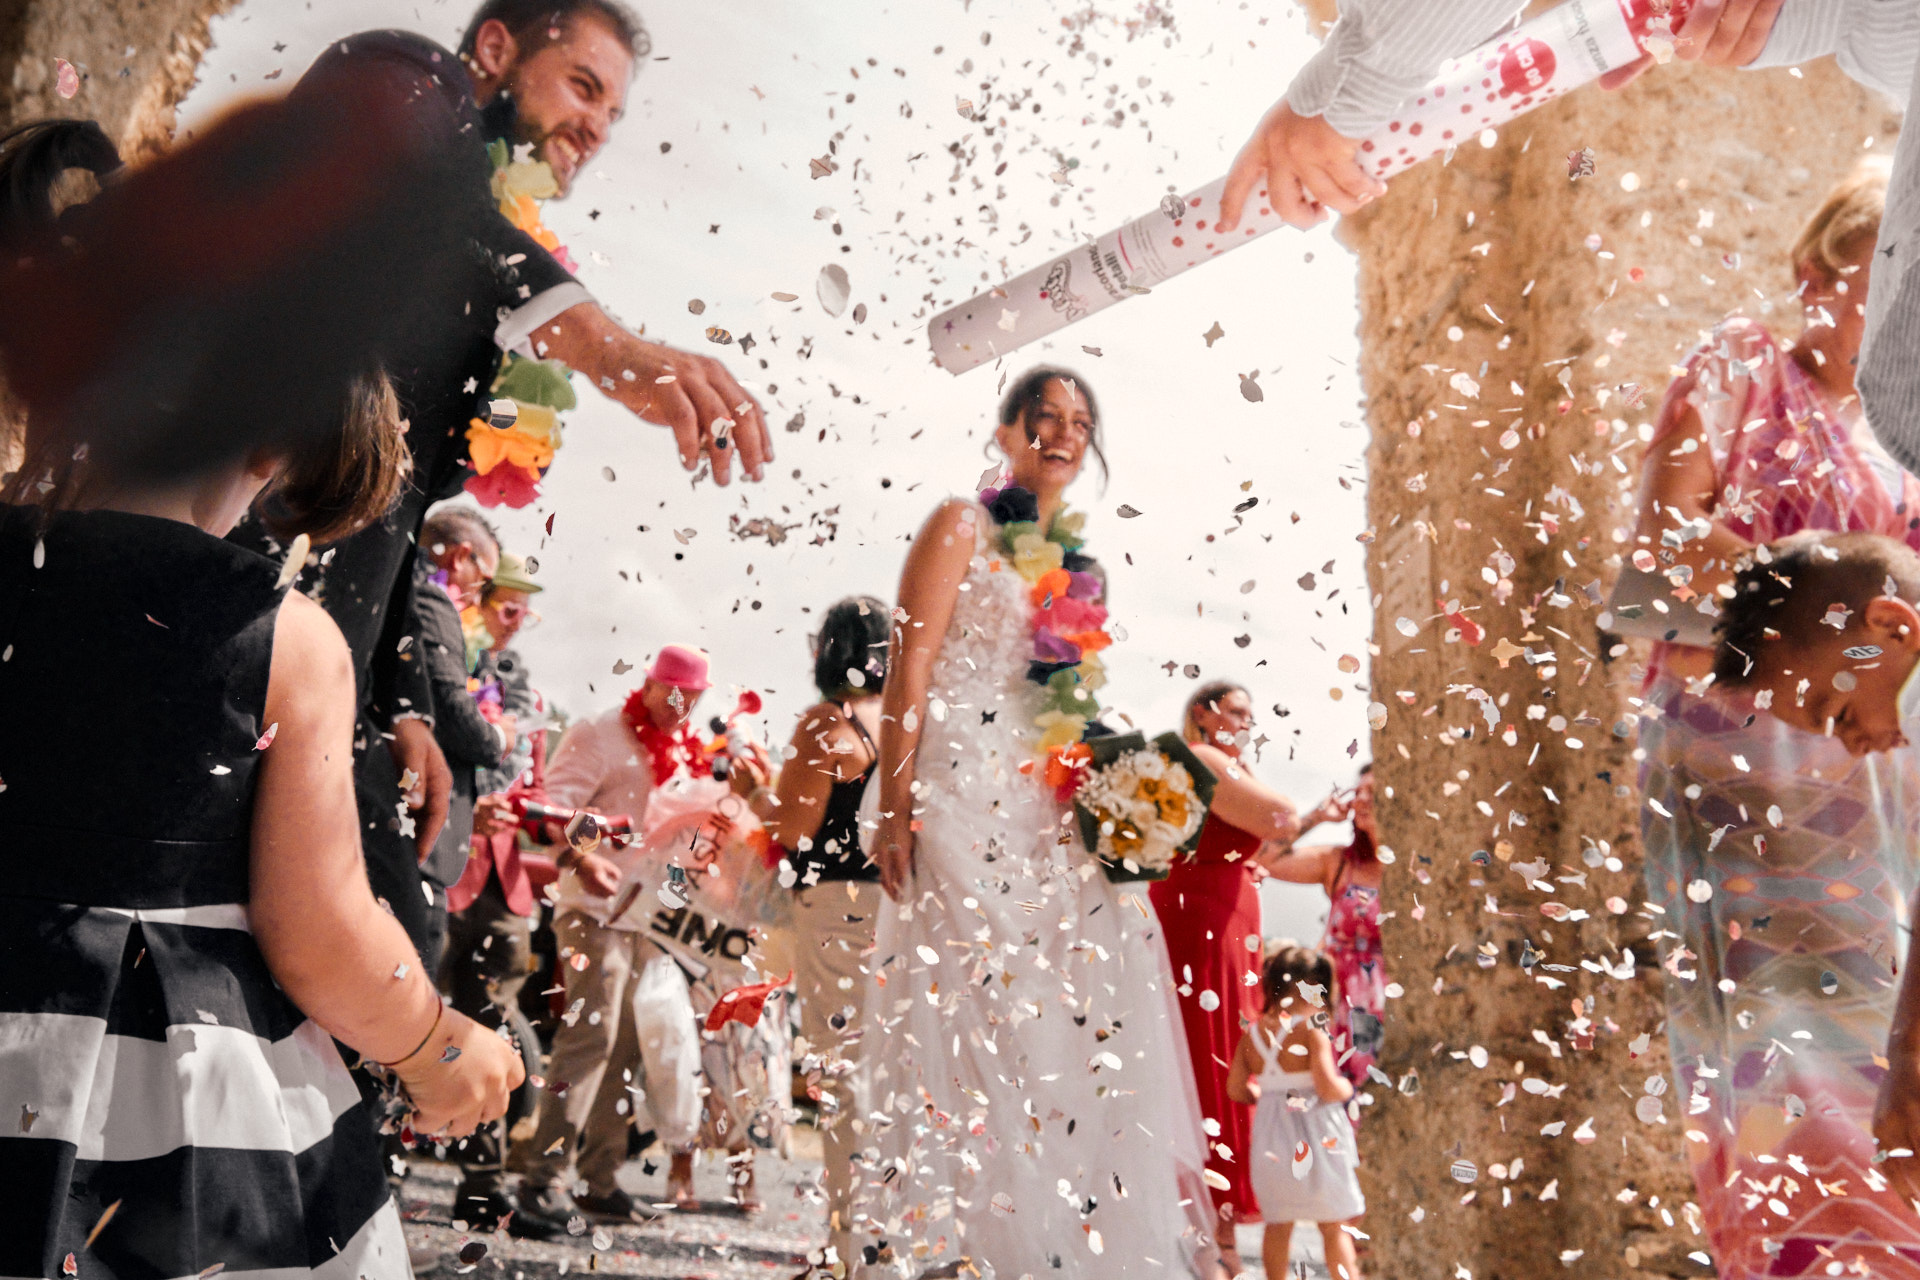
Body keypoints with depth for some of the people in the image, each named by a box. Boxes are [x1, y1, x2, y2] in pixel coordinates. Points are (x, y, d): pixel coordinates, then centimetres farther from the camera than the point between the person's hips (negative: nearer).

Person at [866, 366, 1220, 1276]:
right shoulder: (963, 527, 2)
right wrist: (895, 807, -17)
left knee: (1083, 1025, 3)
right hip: (966, 801, -6)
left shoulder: (1076, 566, 21)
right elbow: (910, 670, -7)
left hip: (1062, 816, 7)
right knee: (978, 1012, -9)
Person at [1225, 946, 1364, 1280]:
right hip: (1314, 1136, -5)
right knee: (1334, 1225, 8)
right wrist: (1347, 1088, 0)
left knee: (1277, 1225, 14)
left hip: (1270, 1136, 5)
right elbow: (1328, 1087, -21)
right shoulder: (1311, 1031, -15)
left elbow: (1236, 1089, 5)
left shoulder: (1252, 1033, 2)